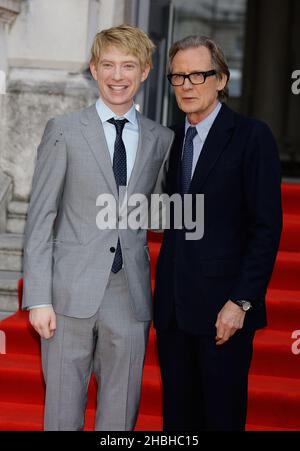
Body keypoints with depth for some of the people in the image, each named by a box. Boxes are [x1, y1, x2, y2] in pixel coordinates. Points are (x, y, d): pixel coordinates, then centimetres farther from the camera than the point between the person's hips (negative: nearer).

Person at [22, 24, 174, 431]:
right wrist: (38, 298, -8)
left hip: (131, 299, 2)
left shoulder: (162, 140, 9)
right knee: (63, 411, 5)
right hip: (72, 293, -2)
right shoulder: (64, 131, 1)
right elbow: (40, 217, -1)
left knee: (120, 415, 8)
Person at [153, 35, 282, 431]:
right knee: (178, 416, 11)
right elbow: (174, 224, 12)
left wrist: (241, 302, -15)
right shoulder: (171, 139, 12)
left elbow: (267, 227, -10)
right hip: (173, 308, 5)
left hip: (223, 309, -5)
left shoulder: (252, 137, -6)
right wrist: (163, 291, 4)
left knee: (223, 416, 4)